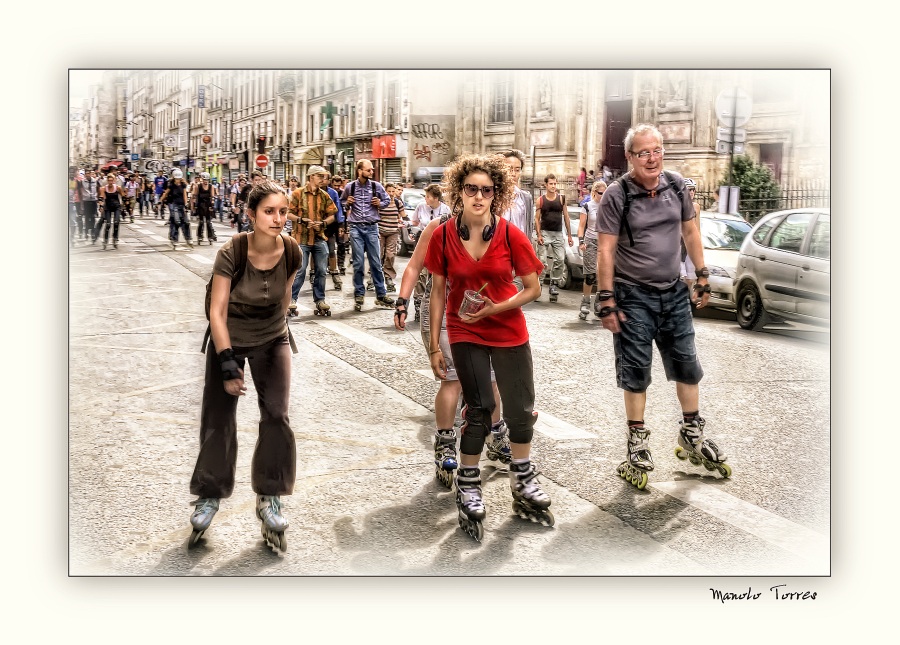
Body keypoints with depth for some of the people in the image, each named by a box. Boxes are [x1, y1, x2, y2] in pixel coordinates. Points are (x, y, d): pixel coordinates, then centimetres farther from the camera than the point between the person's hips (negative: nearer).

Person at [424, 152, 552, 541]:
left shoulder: (511, 236, -11)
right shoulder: (443, 236, -9)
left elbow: (533, 289, -5)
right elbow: (438, 293, -2)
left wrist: (495, 308, -19)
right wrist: (434, 345, -2)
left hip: (509, 332, 1)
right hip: (465, 334, -1)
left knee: (520, 410, 8)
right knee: (480, 408, -5)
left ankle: (523, 484, 29)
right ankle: (467, 489, 12)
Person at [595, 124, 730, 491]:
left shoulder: (676, 186, 1)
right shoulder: (616, 195, -12)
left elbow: (689, 232, 12)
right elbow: (605, 250, -12)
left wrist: (702, 277, 11)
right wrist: (607, 301, -15)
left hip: (674, 292, 5)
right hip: (634, 296, -4)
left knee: (687, 365, 11)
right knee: (636, 372, 3)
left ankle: (692, 435, 29)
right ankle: (638, 445, 16)